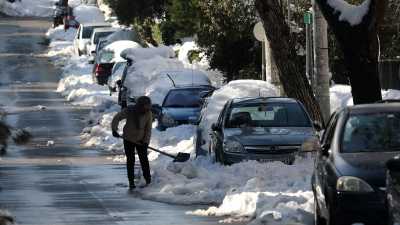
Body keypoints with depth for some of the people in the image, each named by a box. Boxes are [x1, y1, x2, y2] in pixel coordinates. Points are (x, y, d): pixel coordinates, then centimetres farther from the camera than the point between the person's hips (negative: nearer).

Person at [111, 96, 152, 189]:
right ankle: (131, 182, 9)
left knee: (144, 159, -2)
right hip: (129, 139, -1)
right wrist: (114, 130, -27)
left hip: (141, 140, 1)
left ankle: (148, 180, 11)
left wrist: (146, 141, -18)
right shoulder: (129, 111, -20)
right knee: (130, 160, 2)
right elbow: (117, 118, -14)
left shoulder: (148, 113, -15)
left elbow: (148, 129, -10)